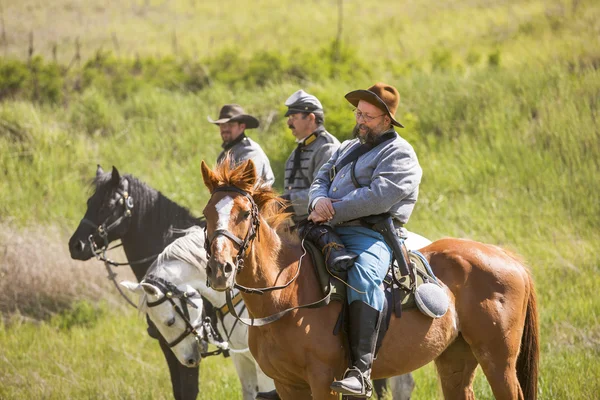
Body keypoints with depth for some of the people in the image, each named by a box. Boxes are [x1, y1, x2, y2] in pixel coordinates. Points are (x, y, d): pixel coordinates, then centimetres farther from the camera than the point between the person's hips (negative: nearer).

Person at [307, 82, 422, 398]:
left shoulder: (399, 154, -1)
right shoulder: (348, 149, 27)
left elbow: (378, 196, -16)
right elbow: (321, 179, 20)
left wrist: (333, 212, -16)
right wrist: (319, 201, -4)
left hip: (372, 235, -9)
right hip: (334, 233, 9)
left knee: (363, 275, -38)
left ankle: (360, 372, -44)